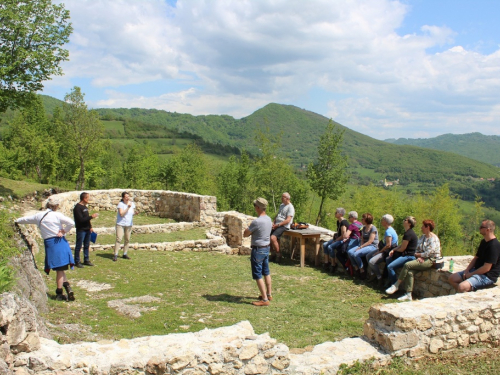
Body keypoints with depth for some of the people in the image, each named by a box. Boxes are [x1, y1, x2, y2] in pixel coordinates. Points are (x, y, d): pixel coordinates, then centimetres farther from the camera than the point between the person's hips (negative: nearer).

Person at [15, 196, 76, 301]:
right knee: (60, 269, 5)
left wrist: (17, 221, 46)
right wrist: (64, 231, -2)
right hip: (60, 242, -2)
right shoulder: (57, 215, -4)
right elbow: (71, 223, -17)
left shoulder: (38, 216, 7)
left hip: (49, 243, 2)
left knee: (60, 269, 4)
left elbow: (27, 219, 27)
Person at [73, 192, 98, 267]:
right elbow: (81, 219, -23)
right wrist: (91, 216, -18)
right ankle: (77, 261, 9)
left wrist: (90, 227, 13)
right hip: (81, 230, -9)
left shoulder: (85, 206, 13)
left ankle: (86, 260, 23)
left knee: (87, 245, 14)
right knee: (78, 246, 0)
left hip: (87, 229, 9)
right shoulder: (77, 207, -16)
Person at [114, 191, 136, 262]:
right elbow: (121, 214, -18)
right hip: (120, 224, -5)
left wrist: (134, 213, -9)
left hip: (129, 224, 5)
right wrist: (128, 207, -23)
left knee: (127, 240, 6)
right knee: (118, 239, -11)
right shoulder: (120, 204, -9)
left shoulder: (132, 204, 7)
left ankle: (125, 254, 17)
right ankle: (115, 255, -9)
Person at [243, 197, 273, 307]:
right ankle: (269, 294, 31)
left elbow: (245, 234, -16)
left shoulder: (257, 222, -24)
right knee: (266, 272, 20)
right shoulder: (268, 219, 3)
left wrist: (249, 229, 1)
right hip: (267, 247, 9)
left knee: (258, 275, -1)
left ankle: (264, 299, 1)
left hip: (258, 249, -9)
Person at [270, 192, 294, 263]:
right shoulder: (281, 205, 18)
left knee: (273, 238, -28)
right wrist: (273, 223, 6)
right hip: (277, 225, 9)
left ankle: (278, 255, -11)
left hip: (284, 226, -9)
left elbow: (288, 220, -17)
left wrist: (278, 225, -18)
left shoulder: (290, 207, -10)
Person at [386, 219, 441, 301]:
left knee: (407, 265, -24)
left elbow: (428, 254, -17)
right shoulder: (422, 237, 17)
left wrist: (417, 254, -2)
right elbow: (417, 249, 15)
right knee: (409, 272, -21)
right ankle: (408, 295, -23)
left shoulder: (433, 239, -10)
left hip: (431, 261, -8)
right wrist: (418, 257, -7)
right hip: (422, 260, 8)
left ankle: (396, 285, -13)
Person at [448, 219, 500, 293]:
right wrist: (467, 270, 1)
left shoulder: (494, 246, -21)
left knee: (461, 287, -30)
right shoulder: (483, 242, 12)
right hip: (476, 270, 10)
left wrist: (470, 274, -13)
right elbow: (476, 258, 16)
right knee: (452, 278, 3)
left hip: (487, 276, -10)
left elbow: (486, 268, -23)